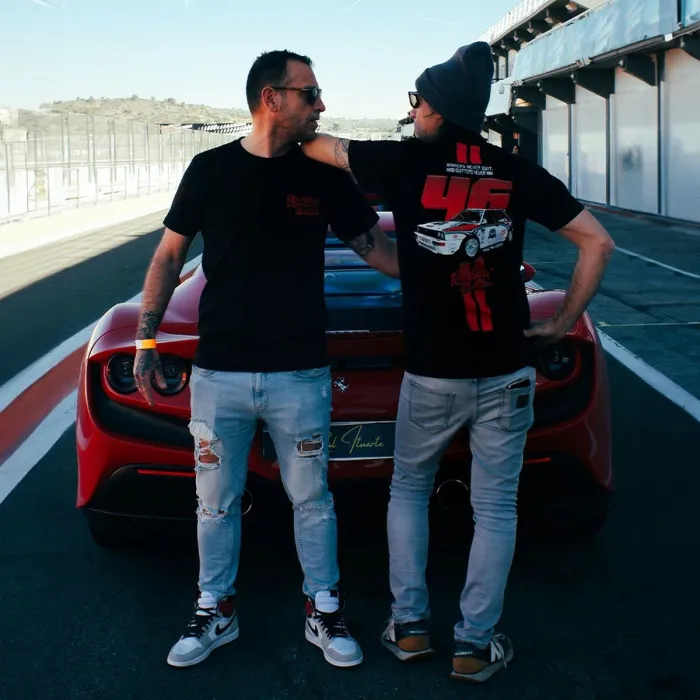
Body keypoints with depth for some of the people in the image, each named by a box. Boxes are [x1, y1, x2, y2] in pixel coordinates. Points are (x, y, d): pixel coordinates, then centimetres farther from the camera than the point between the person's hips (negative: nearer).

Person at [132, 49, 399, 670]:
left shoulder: (324, 176, 0)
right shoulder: (211, 170, -2)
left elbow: (375, 248, 4)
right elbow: (170, 255, 5)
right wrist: (146, 340, 3)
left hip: (300, 375, 0)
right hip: (217, 374, 0)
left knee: (312, 501, 10)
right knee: (216, 502, 12)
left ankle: (324, 612, 28)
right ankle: (216, 612, 30)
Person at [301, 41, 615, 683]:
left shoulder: (406, 163, -6)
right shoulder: (518, 173, -1)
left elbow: (319, 145, 8)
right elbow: (598, 241, -1)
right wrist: (564, 322, 3)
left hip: (431, 374, -1)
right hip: (508, 372, 1)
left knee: (408, 490, 21)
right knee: (496, 509, 11)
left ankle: (409, 624, 21)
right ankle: (475, 645, 15)